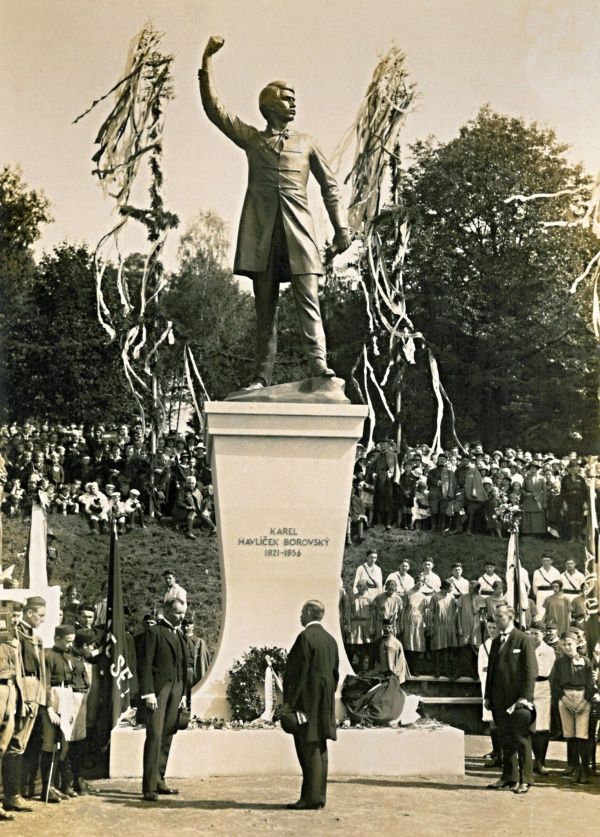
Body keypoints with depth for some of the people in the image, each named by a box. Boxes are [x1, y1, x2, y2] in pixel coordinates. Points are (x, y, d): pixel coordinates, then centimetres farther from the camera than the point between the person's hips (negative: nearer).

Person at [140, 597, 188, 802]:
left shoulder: (179, 635, 18)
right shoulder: (154, 632, -3)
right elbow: (146, 664, -9)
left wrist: (183, 693, 15)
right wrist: (148, 692, -15)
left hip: (176, 691, 7)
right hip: (158, 689, -7)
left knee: (167, 738, 8)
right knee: (155, 737, -10)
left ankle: (159, 780, 15)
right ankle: (149, 787, -9)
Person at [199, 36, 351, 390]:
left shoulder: (307, 143, 21)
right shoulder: (251, 138, 20)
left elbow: (330, 185, 18)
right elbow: (213, 106, 15)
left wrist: (341, 227, 6)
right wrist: (208, 59, 9)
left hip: (298, 231, 0)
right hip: (261, 231, 0)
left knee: (308, 300, -13)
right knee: (265, 306, -1)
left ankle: (319, 363, -23)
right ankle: (263, 376, -2)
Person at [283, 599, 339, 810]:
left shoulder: (305, 637, -14)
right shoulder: (330, 639, 12)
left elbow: (300, 672, -17)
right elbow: (335, 673, 16)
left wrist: (289, 702, -14)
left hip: (307, 701, -9)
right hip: (324, 703, 9)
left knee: (308, 749, -6)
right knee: (319, 749, 12)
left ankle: (310, 798, -6)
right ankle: (319, 796, 15)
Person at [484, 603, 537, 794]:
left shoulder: (523, 640, -5)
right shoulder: (496, 642, 16)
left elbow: (530, 670, -9)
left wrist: (526, 697, -15)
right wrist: (488, 696, 14)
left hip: (518, 700, -6)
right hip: (500, 700, 6)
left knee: (521, 740, -1)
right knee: (506, 740, 10)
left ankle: (525, 780, 4)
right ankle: (509, 778, 17)